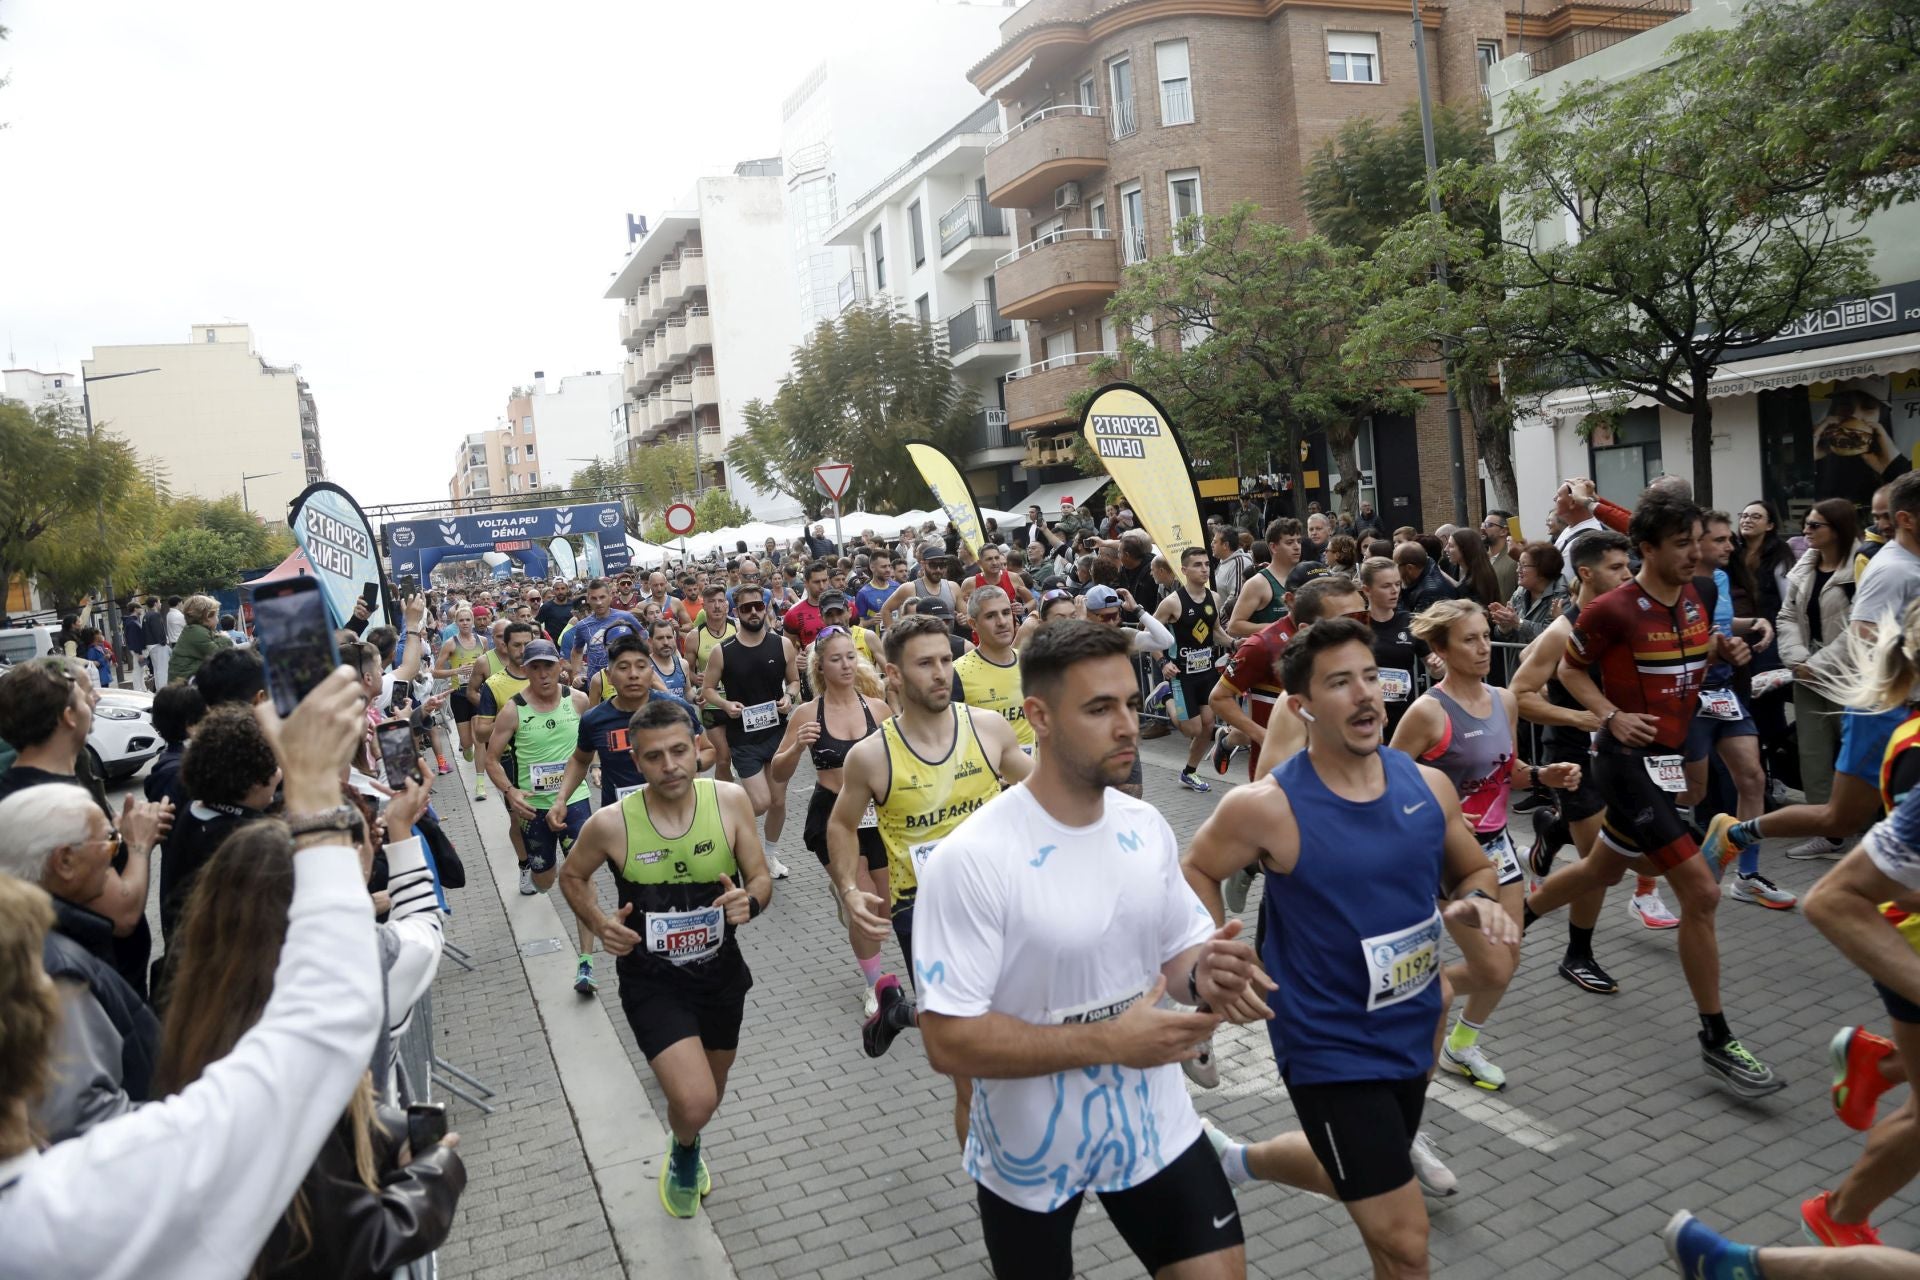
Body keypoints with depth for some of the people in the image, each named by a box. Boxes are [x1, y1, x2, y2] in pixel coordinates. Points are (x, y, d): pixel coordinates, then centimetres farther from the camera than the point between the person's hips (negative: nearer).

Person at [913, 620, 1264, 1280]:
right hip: (1030, 1151, -4)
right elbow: (949, 1040, -26)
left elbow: (1177, 948, 6)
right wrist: (1109, 1041, -28)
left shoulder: (1147, 827, -7)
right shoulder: (972, 858, -26)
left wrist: (1205, 973, -18)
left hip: (1154, 1124, 4)